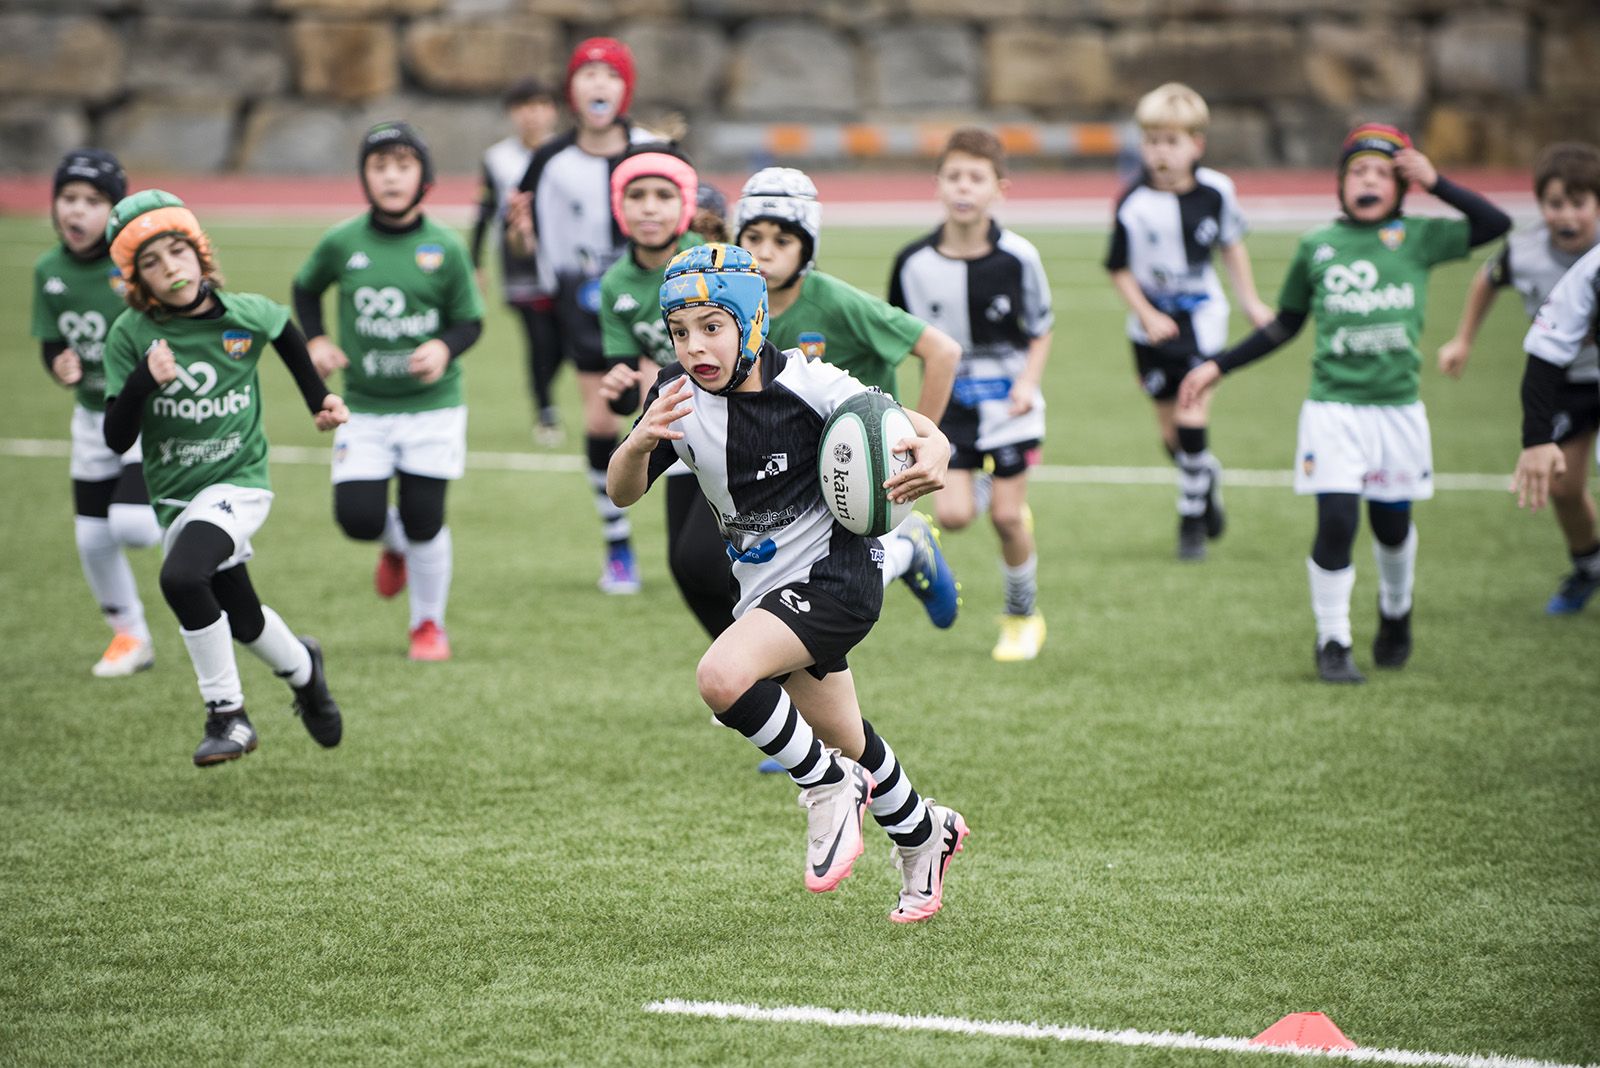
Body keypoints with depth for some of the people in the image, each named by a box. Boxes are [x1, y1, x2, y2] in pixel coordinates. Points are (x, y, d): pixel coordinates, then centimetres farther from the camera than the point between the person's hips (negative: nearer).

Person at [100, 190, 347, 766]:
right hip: (175, 496, 3)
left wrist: (319, 399, 19)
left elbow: (286, 331, 15)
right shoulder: (130, 335, -11)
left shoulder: (245, 316, -10)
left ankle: (227, 714, -15)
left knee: (182, 577, -29)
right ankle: (303, 668, 50)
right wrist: (144, 381, -28)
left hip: (238, 482, -3)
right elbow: (116, 439, -12)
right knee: (242, 619, 16)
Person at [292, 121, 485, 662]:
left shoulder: (445, 247, -7)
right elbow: (305, 288, 16)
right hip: (364, 408, 1)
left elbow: (469, 320, 0)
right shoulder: (342, 243, -3)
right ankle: (397, 545, 30)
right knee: (358, 517, -8)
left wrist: (445, 348, -20)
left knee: (423, 520, -1)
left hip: (432, 403, -1)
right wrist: (315, 341, 1)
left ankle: (429, 622, 23)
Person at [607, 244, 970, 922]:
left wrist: (932, 453, -35)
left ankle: (828, 786, -7)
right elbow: (623, 492, -11)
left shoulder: (805, 384, -18)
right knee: (847, 745, 21)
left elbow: (910, 426, -11)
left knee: (722, 677, -29)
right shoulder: (678, 395, -5)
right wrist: (640, 441, -33)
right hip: (767, 587, 7)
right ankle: (923, 834, 49)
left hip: (833, 575, -7)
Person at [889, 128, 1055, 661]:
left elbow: (1041, 331, -1)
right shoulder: (915, 262, -10)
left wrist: (1028, 383, -14)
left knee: (1007, 518, 0)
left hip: (1008, 403, -1)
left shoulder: (1018, 258, -13)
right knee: (952, 514, -11)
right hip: (950, 402, 1)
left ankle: (1023, 617, 23)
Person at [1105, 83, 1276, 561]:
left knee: (1192, 418, -11)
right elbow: (1120, 269, -6)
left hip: (1202, 318, 0)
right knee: (1171, 432, 9)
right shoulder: (1134, 204, -18)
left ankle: (1192, 516, 6)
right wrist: (1146, 316, -16)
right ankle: (1207, 475, 41)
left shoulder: (1216, 191, -11)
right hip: (1154, 324, 0)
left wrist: (1250, 301, 11)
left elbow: (1231, 244, 8)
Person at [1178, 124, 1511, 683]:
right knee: (1336, 522, -12)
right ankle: (1332, 642, 3)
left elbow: (1496, 223, -7)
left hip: (1398, 408, 1)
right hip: (1333, 407, -1)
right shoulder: (1316, 247, 4)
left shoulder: (1418, 238, 2)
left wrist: (1434, 181, -10)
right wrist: (1218, 367, 13)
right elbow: (1284, 325, 14)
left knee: (1392, 523, 11)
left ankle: (1395, 611, 42)